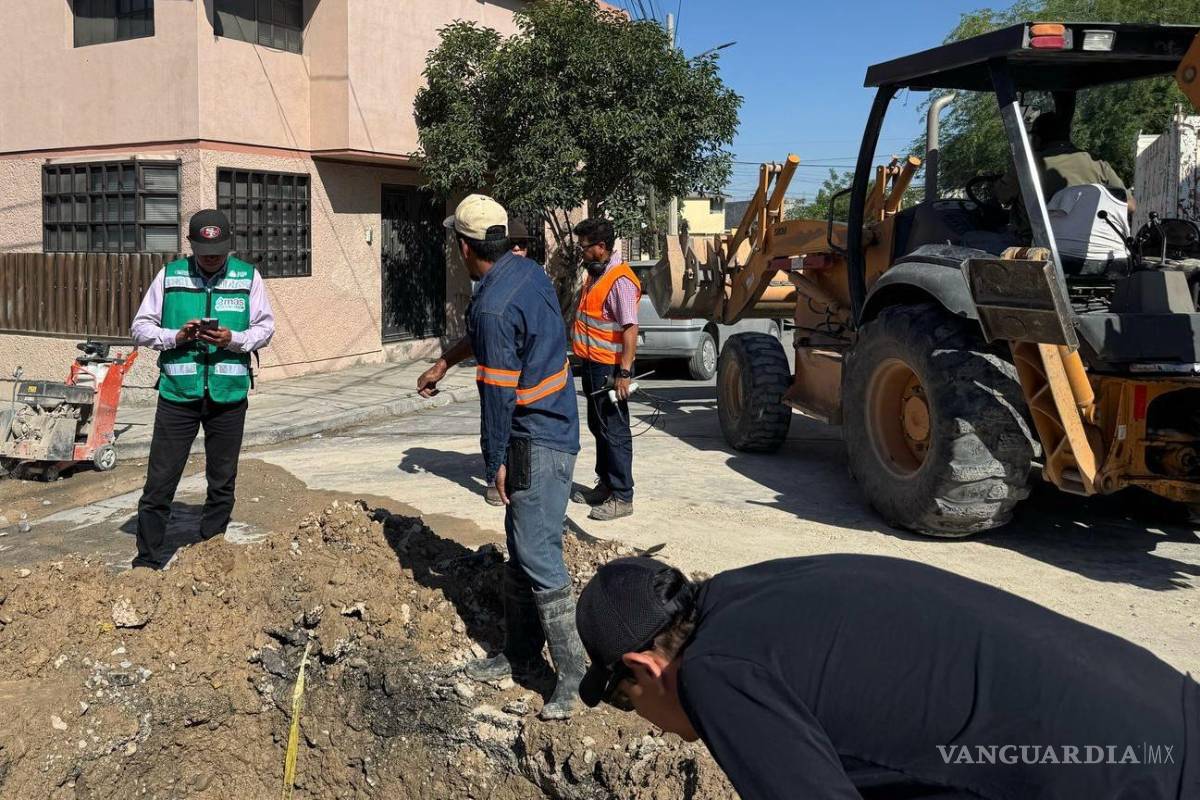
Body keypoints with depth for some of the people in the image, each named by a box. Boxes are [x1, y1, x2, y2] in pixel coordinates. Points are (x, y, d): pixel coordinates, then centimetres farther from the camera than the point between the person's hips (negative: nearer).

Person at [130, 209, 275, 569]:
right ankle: (148, 561, 10)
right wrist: (176, 336, -14)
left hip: (229, 395, 1)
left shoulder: (248, 277, 3)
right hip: (177, 393, -1)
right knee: (159, 483, -1)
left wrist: (234, 339, -15)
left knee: (222, 485, 11)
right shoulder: (170, 276, 3)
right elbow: (140, 328, 5)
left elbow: (265, 329, 4)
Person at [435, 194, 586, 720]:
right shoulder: (529, 272, 8)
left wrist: (495, 461, -10)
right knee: (520, 552, 17)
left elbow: (498, 392, -19)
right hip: (553, 428, 10)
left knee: (538, 558, -7)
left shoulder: (493, 306, -22)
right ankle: (520, 655, 29)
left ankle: (574, 675, 0)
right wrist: (445, 363, 37)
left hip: (537, 443, -10)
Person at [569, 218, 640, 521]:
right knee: (598, 427, 18)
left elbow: (630, 329, -24)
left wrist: (624, 373, -27)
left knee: (614, 432, -4)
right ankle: (605, 484, 31)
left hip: (610, 368, -10)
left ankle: (622, 498, 3)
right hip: (592, 365, 10)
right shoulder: (595, 274, 12)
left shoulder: (620, 281, -20)